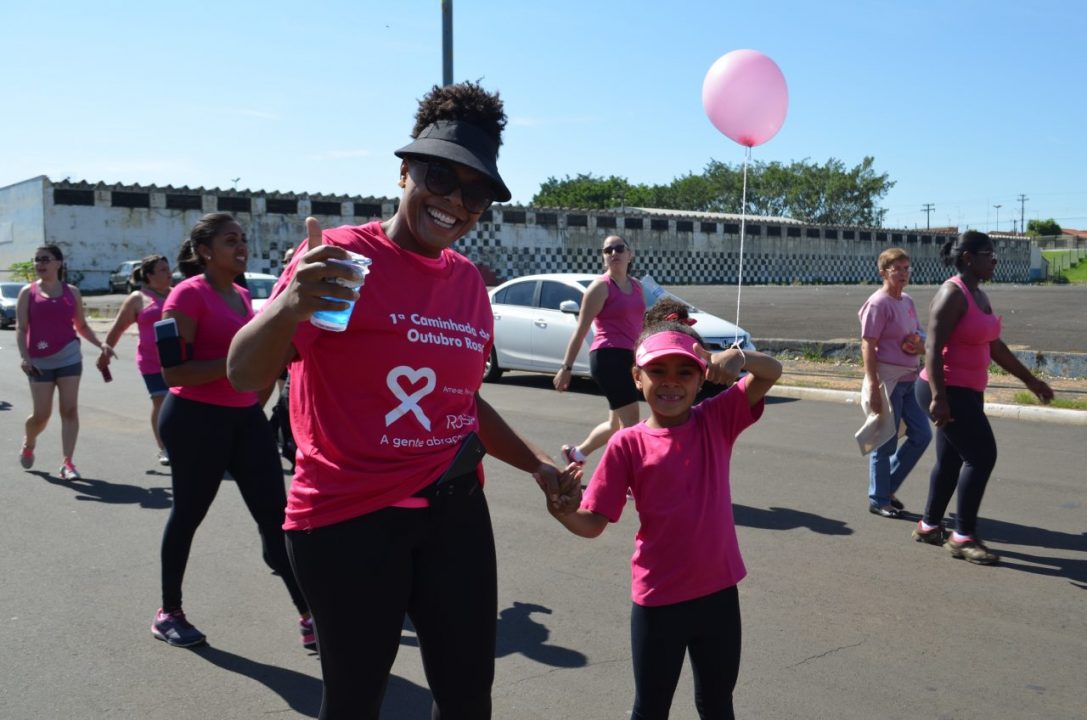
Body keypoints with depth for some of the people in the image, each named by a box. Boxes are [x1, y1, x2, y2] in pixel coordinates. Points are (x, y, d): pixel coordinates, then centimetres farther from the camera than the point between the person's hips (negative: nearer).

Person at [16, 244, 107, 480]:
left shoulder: (72, 292, 8)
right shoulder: (28, 292, 3)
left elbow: (81, 326, 14)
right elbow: (21, 329, -2)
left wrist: (101, 345, 1)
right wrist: (24, 357, -15)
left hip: (69, 357, 1)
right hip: (40, 361, -1)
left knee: (70, 410, -5)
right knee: (41, 414, 2)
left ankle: (67, 463, -4)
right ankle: (28, 444, 34)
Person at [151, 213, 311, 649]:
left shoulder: (242, 296, 13)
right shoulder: (189, 294, -11)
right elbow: (173, 371, -20)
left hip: (245, 416, 7)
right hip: (197, 418, -7)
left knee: (275, 514, 1)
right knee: (188, 514, 8)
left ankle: (309, 617, 4)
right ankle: (168, 613, 27)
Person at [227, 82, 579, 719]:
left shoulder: (469, 282, 9)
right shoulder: (342, 258, -11)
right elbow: (247, 376, -18)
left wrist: (538, 465, 16)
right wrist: (290, 307, -37)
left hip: (455, 513, 6)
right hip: (350, 519, -6)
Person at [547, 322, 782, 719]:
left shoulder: (716, 421, -3)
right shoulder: (628, 444, -11)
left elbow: (772, 372, -8)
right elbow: (592, 522, -12)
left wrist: (738, 356, -29)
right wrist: (562, 509, -34)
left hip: (719, 591, 3)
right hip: (658, 600, -2)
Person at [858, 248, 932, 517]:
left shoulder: (908, 301, 11)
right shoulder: (878, 303, -14)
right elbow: (867, 347, -17)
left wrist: (920, 345, -2)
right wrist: (873, 387, -22)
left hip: (909, 379, 8)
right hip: (888, 379, -8)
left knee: (921, 435, 10)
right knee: (886, 442, 1)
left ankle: (887, 488, 24)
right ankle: (878, 500, 16)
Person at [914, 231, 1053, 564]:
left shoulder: (980, 296, 13)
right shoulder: (952, 294, -16)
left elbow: (995, 346, 20)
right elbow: (933, 347, -23)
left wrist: (1029, 379, 23)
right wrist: (938, 396, -30)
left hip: (967, 391, 9)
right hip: (948, 391, -9)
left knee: (951, 460, 14)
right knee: (982, 456, -9)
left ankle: (929, 526, 25)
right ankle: (963, 536, 0)